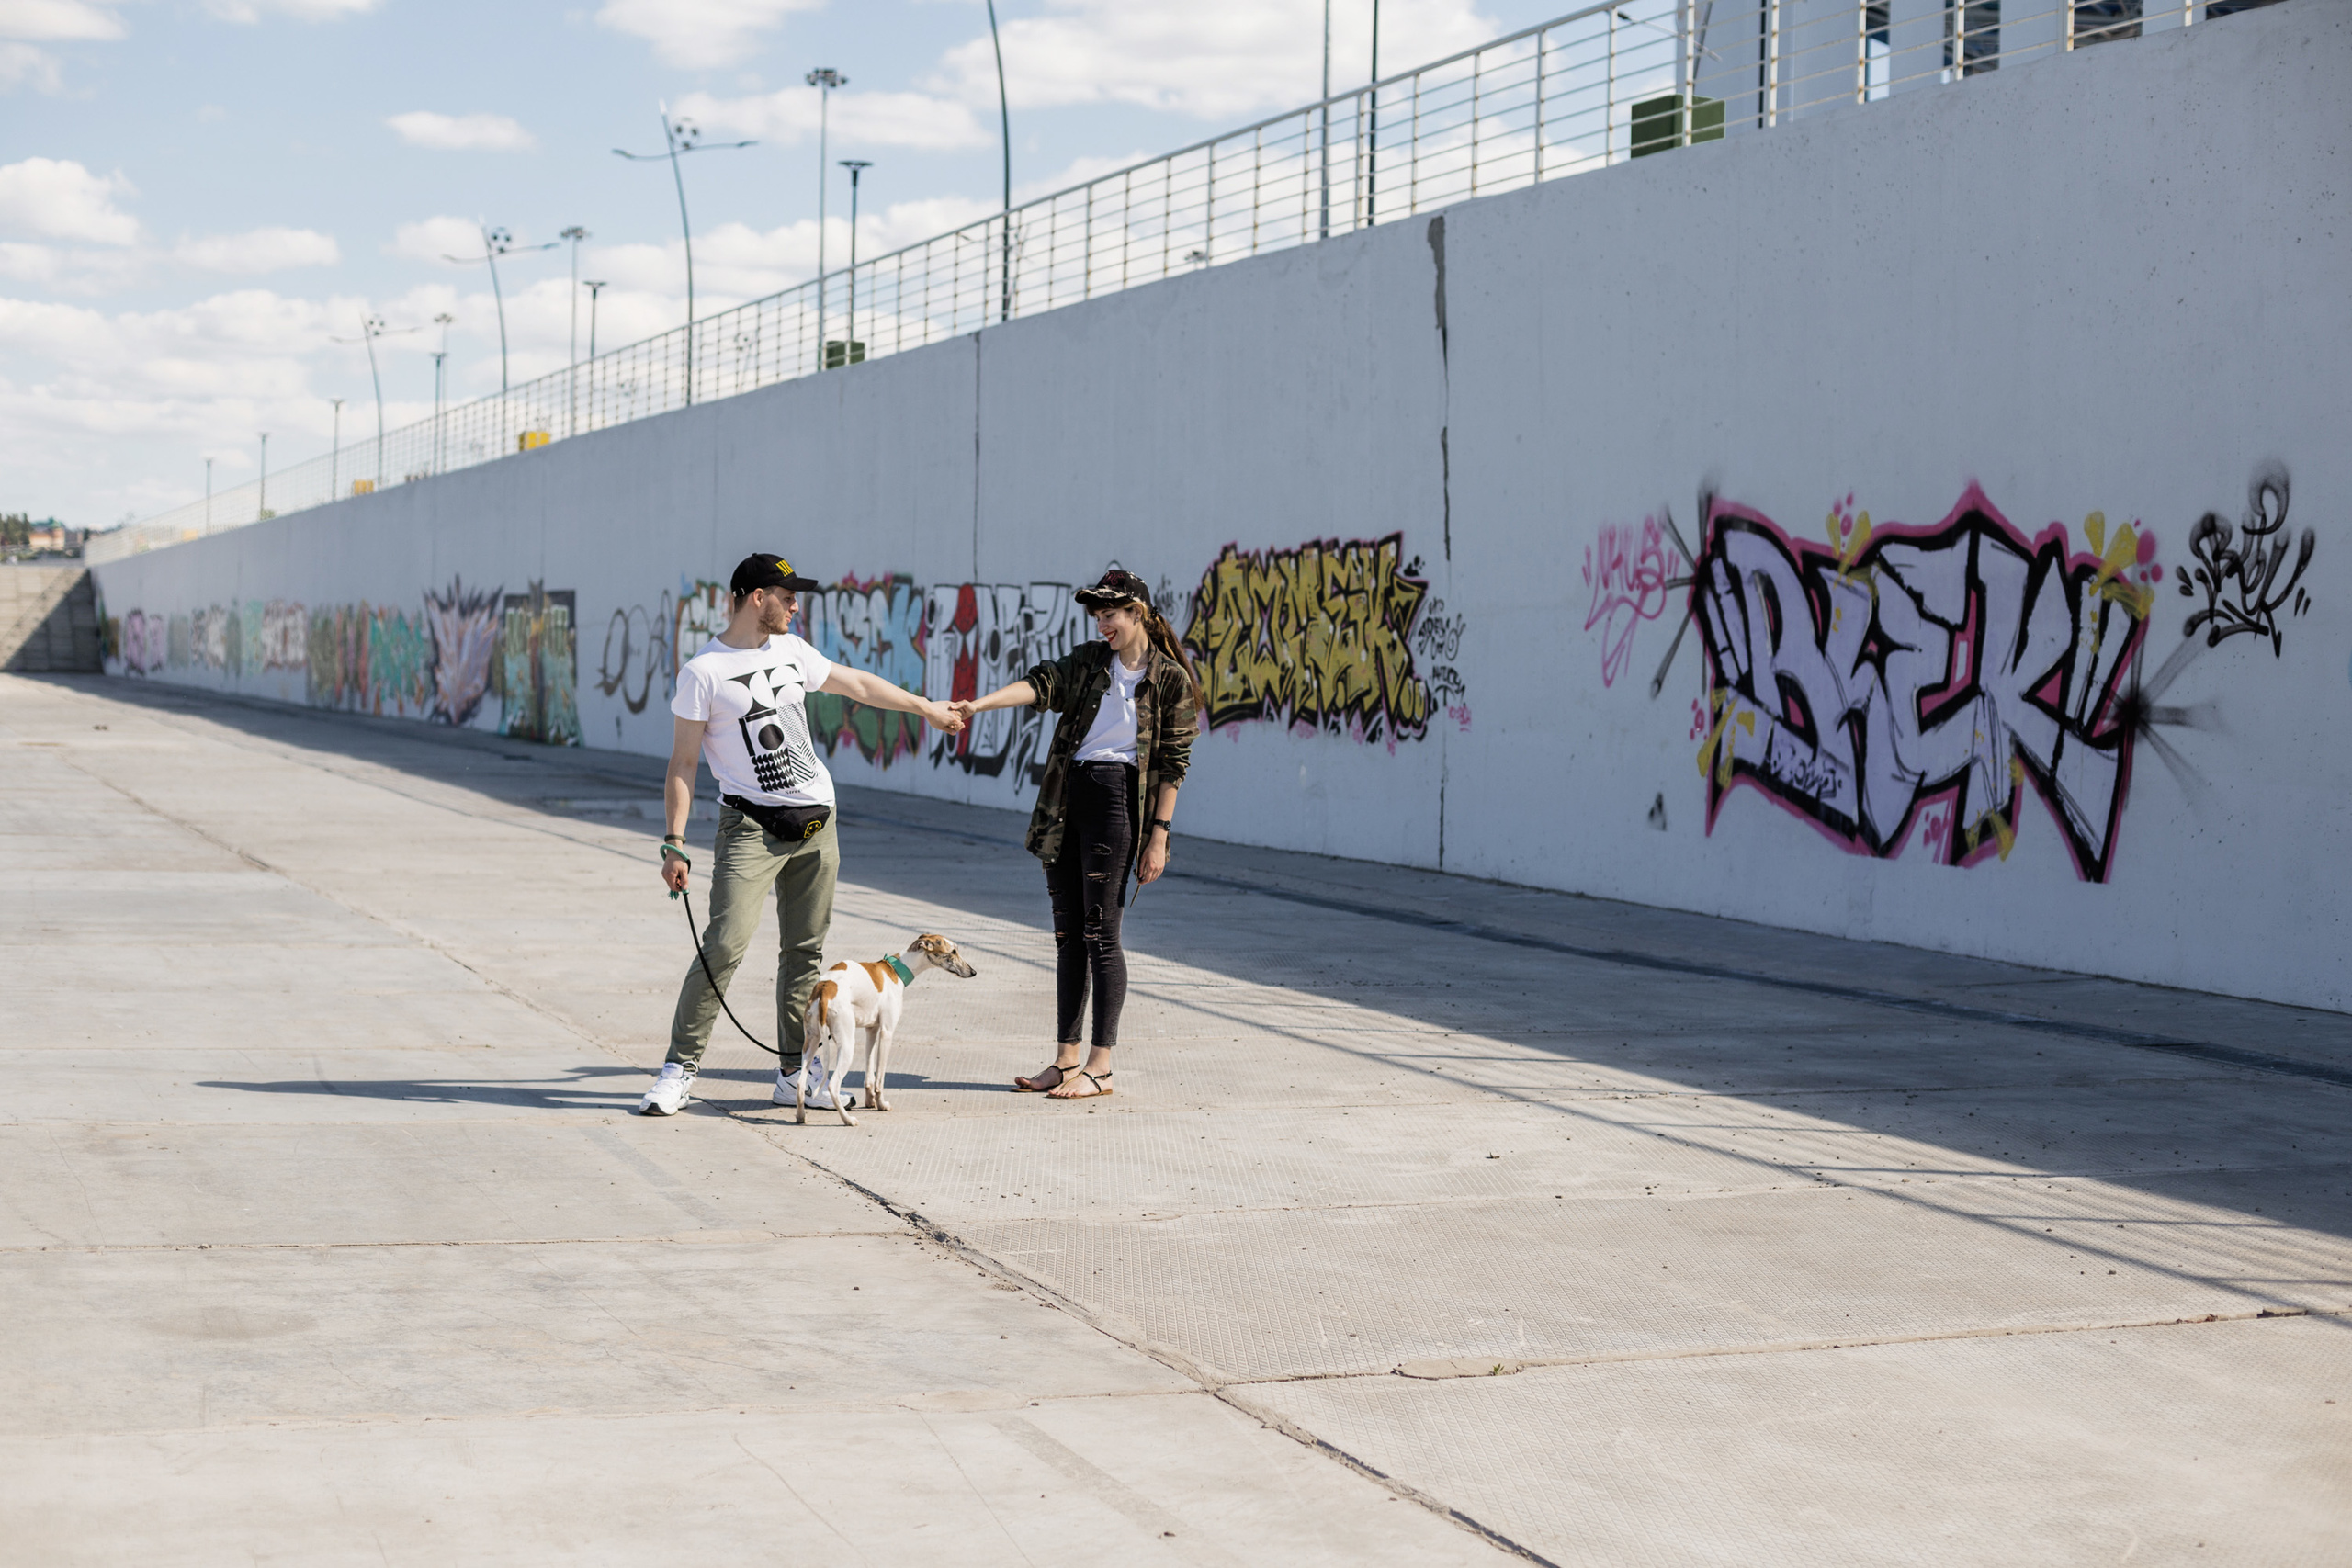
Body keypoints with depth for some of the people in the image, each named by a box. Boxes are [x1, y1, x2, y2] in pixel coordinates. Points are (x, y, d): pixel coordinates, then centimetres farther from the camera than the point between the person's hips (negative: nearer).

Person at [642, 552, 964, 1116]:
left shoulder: (791, 651, 13)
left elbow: (854, 683, 27)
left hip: (816, 820, 6)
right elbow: (682, 764, -5)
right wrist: (674, 843, -10)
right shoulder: (702, 673, -5)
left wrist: (927, 708, 33)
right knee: (725, 944, -15)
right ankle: (680, 1068, -8)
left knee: (806, 948, 5)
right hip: (751, 823, -6)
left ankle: (793, 1073, 11)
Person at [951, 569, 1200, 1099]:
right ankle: (1065, 1060, 12)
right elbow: (1039, 684, -3)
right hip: (1066, 798, 5)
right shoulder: (1087, 662, 13)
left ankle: (1100, 1067, -3)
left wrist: (1159, 836, -8)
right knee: (1068, 932, 7)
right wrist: (978, 703, -21)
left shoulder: (1171, 679, 0)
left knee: (1100, 931, -8)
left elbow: (1173, 762, -3)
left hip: (1117, 796, -5)